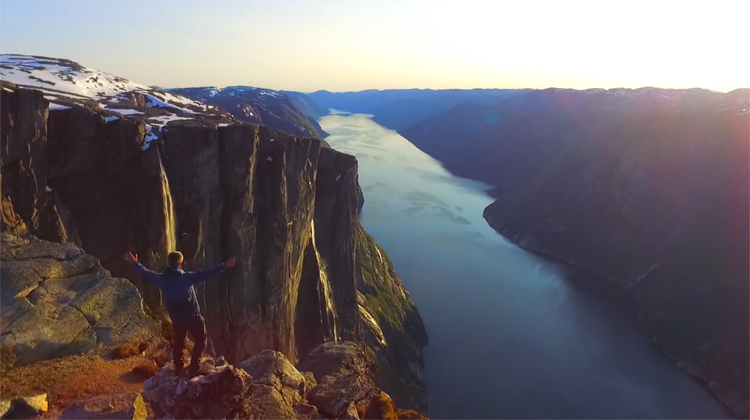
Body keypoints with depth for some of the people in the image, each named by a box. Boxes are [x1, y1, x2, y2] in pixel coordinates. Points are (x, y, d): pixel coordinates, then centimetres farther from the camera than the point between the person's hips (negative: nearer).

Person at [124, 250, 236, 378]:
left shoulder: (162, 278, -3)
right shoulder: (187, 277, -19)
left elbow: (147, 273, 13)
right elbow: (205, 273, -29)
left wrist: (135, 264, 30)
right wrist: (223, 266, -33)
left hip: (176, 318, 5)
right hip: (193, 317, -5)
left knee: (178, 344, 23)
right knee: (200, 341, 12)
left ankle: (178, 372, 30)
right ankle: (193, 370, 5)